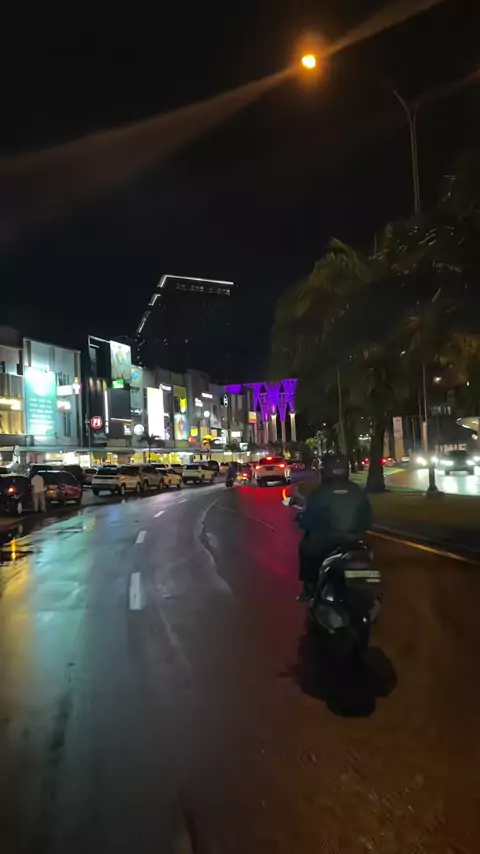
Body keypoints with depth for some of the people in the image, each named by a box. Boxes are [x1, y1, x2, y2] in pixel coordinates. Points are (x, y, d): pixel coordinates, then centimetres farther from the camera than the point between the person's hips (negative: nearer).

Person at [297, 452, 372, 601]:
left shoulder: (319, 493, -11)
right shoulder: (358, 491, 4)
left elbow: (307, 520, -8)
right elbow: (367, 518, 9)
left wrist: (302, 521, 15)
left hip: (325, 541, -4)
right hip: (353, 539, 4)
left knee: (306, 547, 25)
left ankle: (310, 588, 21)